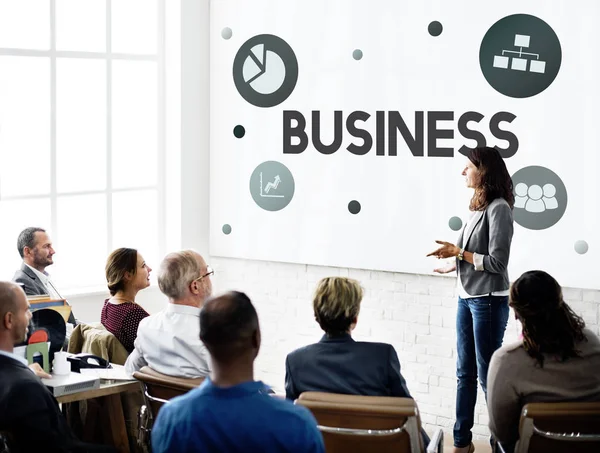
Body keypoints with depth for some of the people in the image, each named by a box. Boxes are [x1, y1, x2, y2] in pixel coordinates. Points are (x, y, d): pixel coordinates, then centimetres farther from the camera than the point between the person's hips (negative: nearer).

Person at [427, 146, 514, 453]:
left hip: (488, 301, -8)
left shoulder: (498, 208, -16)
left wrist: (458, 252, -13)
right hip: (466, 297, 8)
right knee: (465, 373, 13)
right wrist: (454, 264, 16)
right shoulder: (479, 206, 7)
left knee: (488, 375, 0)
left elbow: (497, 262, -17)